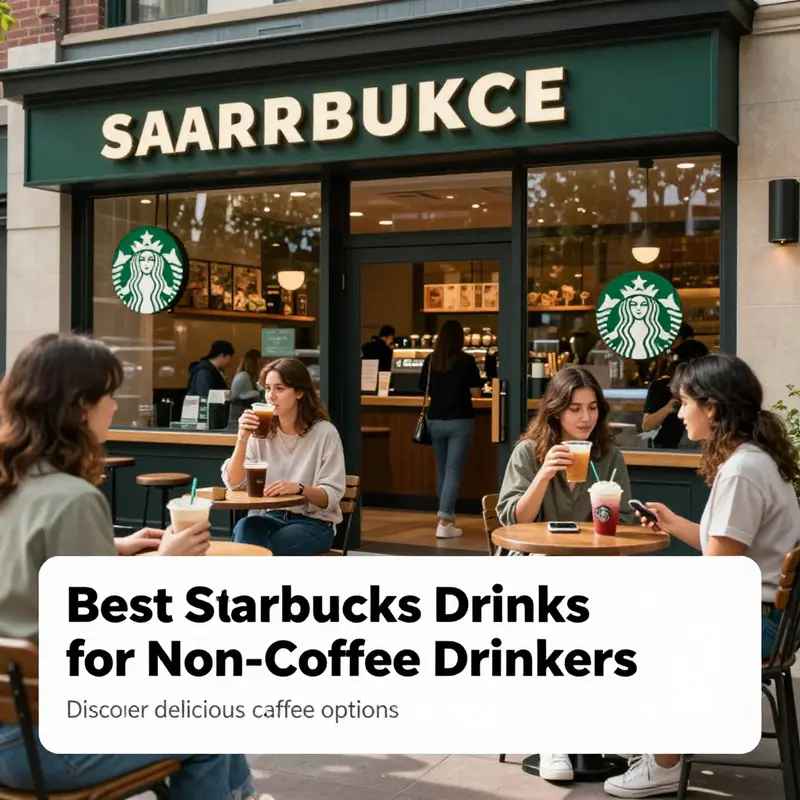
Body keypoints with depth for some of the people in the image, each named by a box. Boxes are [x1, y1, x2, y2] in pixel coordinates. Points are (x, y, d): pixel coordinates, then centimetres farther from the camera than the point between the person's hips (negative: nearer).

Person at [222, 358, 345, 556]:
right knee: (245, 528, -33)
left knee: (261, 549, -32)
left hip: (313, 522, -3)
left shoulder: (324, 433, -6)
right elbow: (233, 483, -4)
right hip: (268, 516, 3)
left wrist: (298, 488, -30)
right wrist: (242, 439, -17)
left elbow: (331, 496, -10)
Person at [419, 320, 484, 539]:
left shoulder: (430, 361, 0)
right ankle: (444, 522, -13)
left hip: (436, 421, 4)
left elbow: (425, 390, 8)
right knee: (453, 471, -4)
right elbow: (476, 393, -7)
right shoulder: (466, 361, -9)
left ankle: (447, 515, 30)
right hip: (460, 421, -4)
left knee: (442, 469, 17)